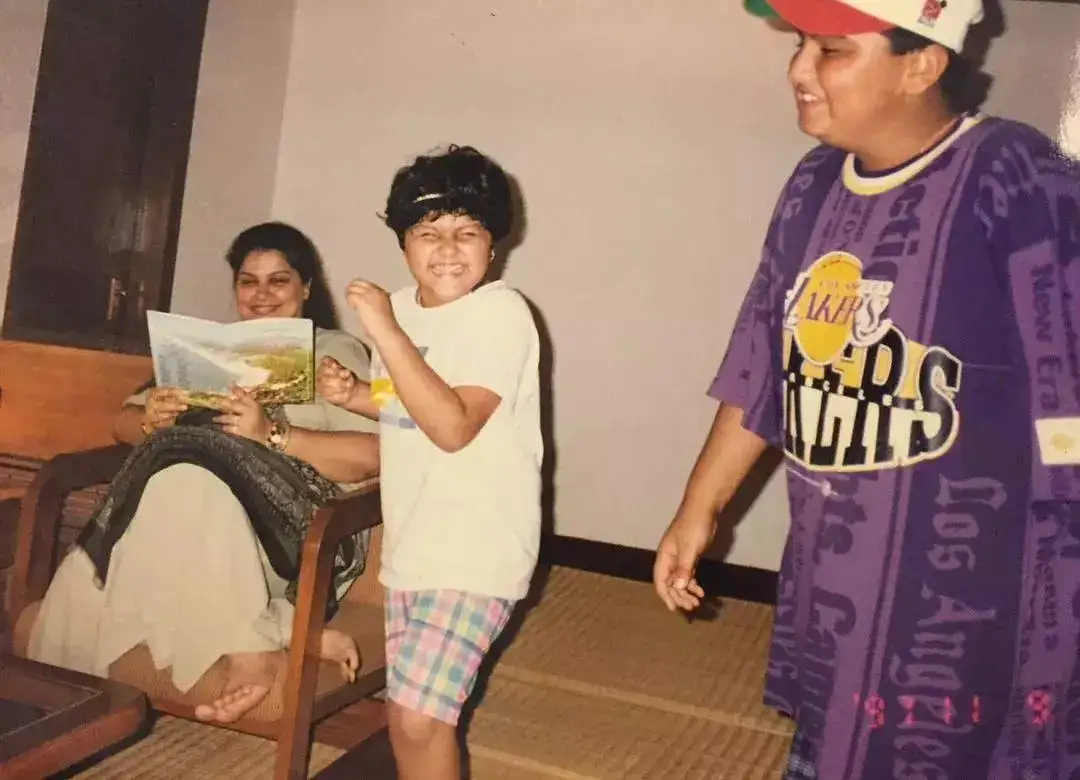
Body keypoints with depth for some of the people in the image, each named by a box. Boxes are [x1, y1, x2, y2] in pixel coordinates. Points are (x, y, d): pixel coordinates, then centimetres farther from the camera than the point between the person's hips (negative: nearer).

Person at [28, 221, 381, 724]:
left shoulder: (338, 352, 10)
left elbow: (371, 455, -5)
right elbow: (125, 423, 21)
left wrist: (272, 434, -17)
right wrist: (152, 420, -4)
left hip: (293, 524, -4)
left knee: (186, 489, -35)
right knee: (88, 579, -26)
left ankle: (255, 648, -24)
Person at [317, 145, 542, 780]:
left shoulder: (502, 312, -17)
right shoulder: (401, 307, 6)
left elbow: (453, 426, -27)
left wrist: (385, 333, -26)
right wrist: (355, 395, 1)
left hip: (476, 552, -8)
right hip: (410, 545, 8)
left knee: (418, 717, -11)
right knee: (411, 711, 19)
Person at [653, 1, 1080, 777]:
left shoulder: (1018, 182, -17)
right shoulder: (814, 186, 4)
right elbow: (761, 368, 10)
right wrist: (699, 508, 13)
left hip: (970, 595, -6)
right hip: (830, 577, 7)